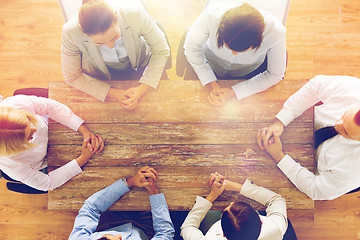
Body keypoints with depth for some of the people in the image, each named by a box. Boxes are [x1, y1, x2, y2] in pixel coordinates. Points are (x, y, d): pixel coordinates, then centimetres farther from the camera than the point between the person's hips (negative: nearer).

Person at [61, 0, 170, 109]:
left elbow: (161, 51, -21)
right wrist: (112, 93, -29)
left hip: (139, 65, 3)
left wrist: (142, 88, -31)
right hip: (101, 76, -2)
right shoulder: (71, 32, -34)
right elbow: (72, 77, -19)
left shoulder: (135, 13, -35)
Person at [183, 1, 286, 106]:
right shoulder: (211, 15, -38)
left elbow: (274, 75, -20)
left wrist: (233, 92, -28)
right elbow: (191, 46, -19)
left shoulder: (276, 32, -35)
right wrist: (212, 84, -26)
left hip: (251, 72, 1)